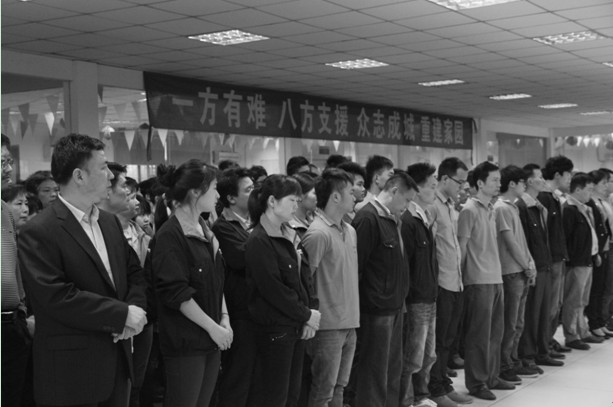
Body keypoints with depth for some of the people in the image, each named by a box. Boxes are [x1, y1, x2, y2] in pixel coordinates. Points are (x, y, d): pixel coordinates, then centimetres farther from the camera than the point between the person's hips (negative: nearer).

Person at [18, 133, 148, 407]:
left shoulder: (110, 222, 12)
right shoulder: (38, 232, -14)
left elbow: (134, 273, 15)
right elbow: (55, 296, -22)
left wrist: (135, 310, -6)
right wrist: (122, 314, -19)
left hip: (118, 361, 7)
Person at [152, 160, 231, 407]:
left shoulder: (205, 231, 12)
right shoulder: (170, 235, -13)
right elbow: (177, 293, -17)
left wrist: (224, 319, 3)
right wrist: (213, 328, -15)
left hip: (211, 340, 8)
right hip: (185, 342, -7)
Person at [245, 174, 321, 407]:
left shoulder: (290, 235, 11)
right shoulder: (258, 241, -15)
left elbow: (305, 276, 10)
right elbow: (273, 289, -20)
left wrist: (311, 312, -3)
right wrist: (306, 315, -12)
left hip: (296, 327, 8)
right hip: (274, 329, -8)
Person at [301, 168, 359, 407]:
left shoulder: (349, 231, 11)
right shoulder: (318, 233, -16)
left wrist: (354, 313, 14)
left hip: (349, 323, 8)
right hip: (329, 325, -8)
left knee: (339, 388, 16)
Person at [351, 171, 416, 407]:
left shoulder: (393, 219, 12)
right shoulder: (367, 219, -16)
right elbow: (355, 266, -18)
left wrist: (400, 296, 12)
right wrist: (357, 309, -16)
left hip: (394, 306, 9)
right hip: (376, 309, -9)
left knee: (393, 370, 16)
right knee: (374, 373, 1)